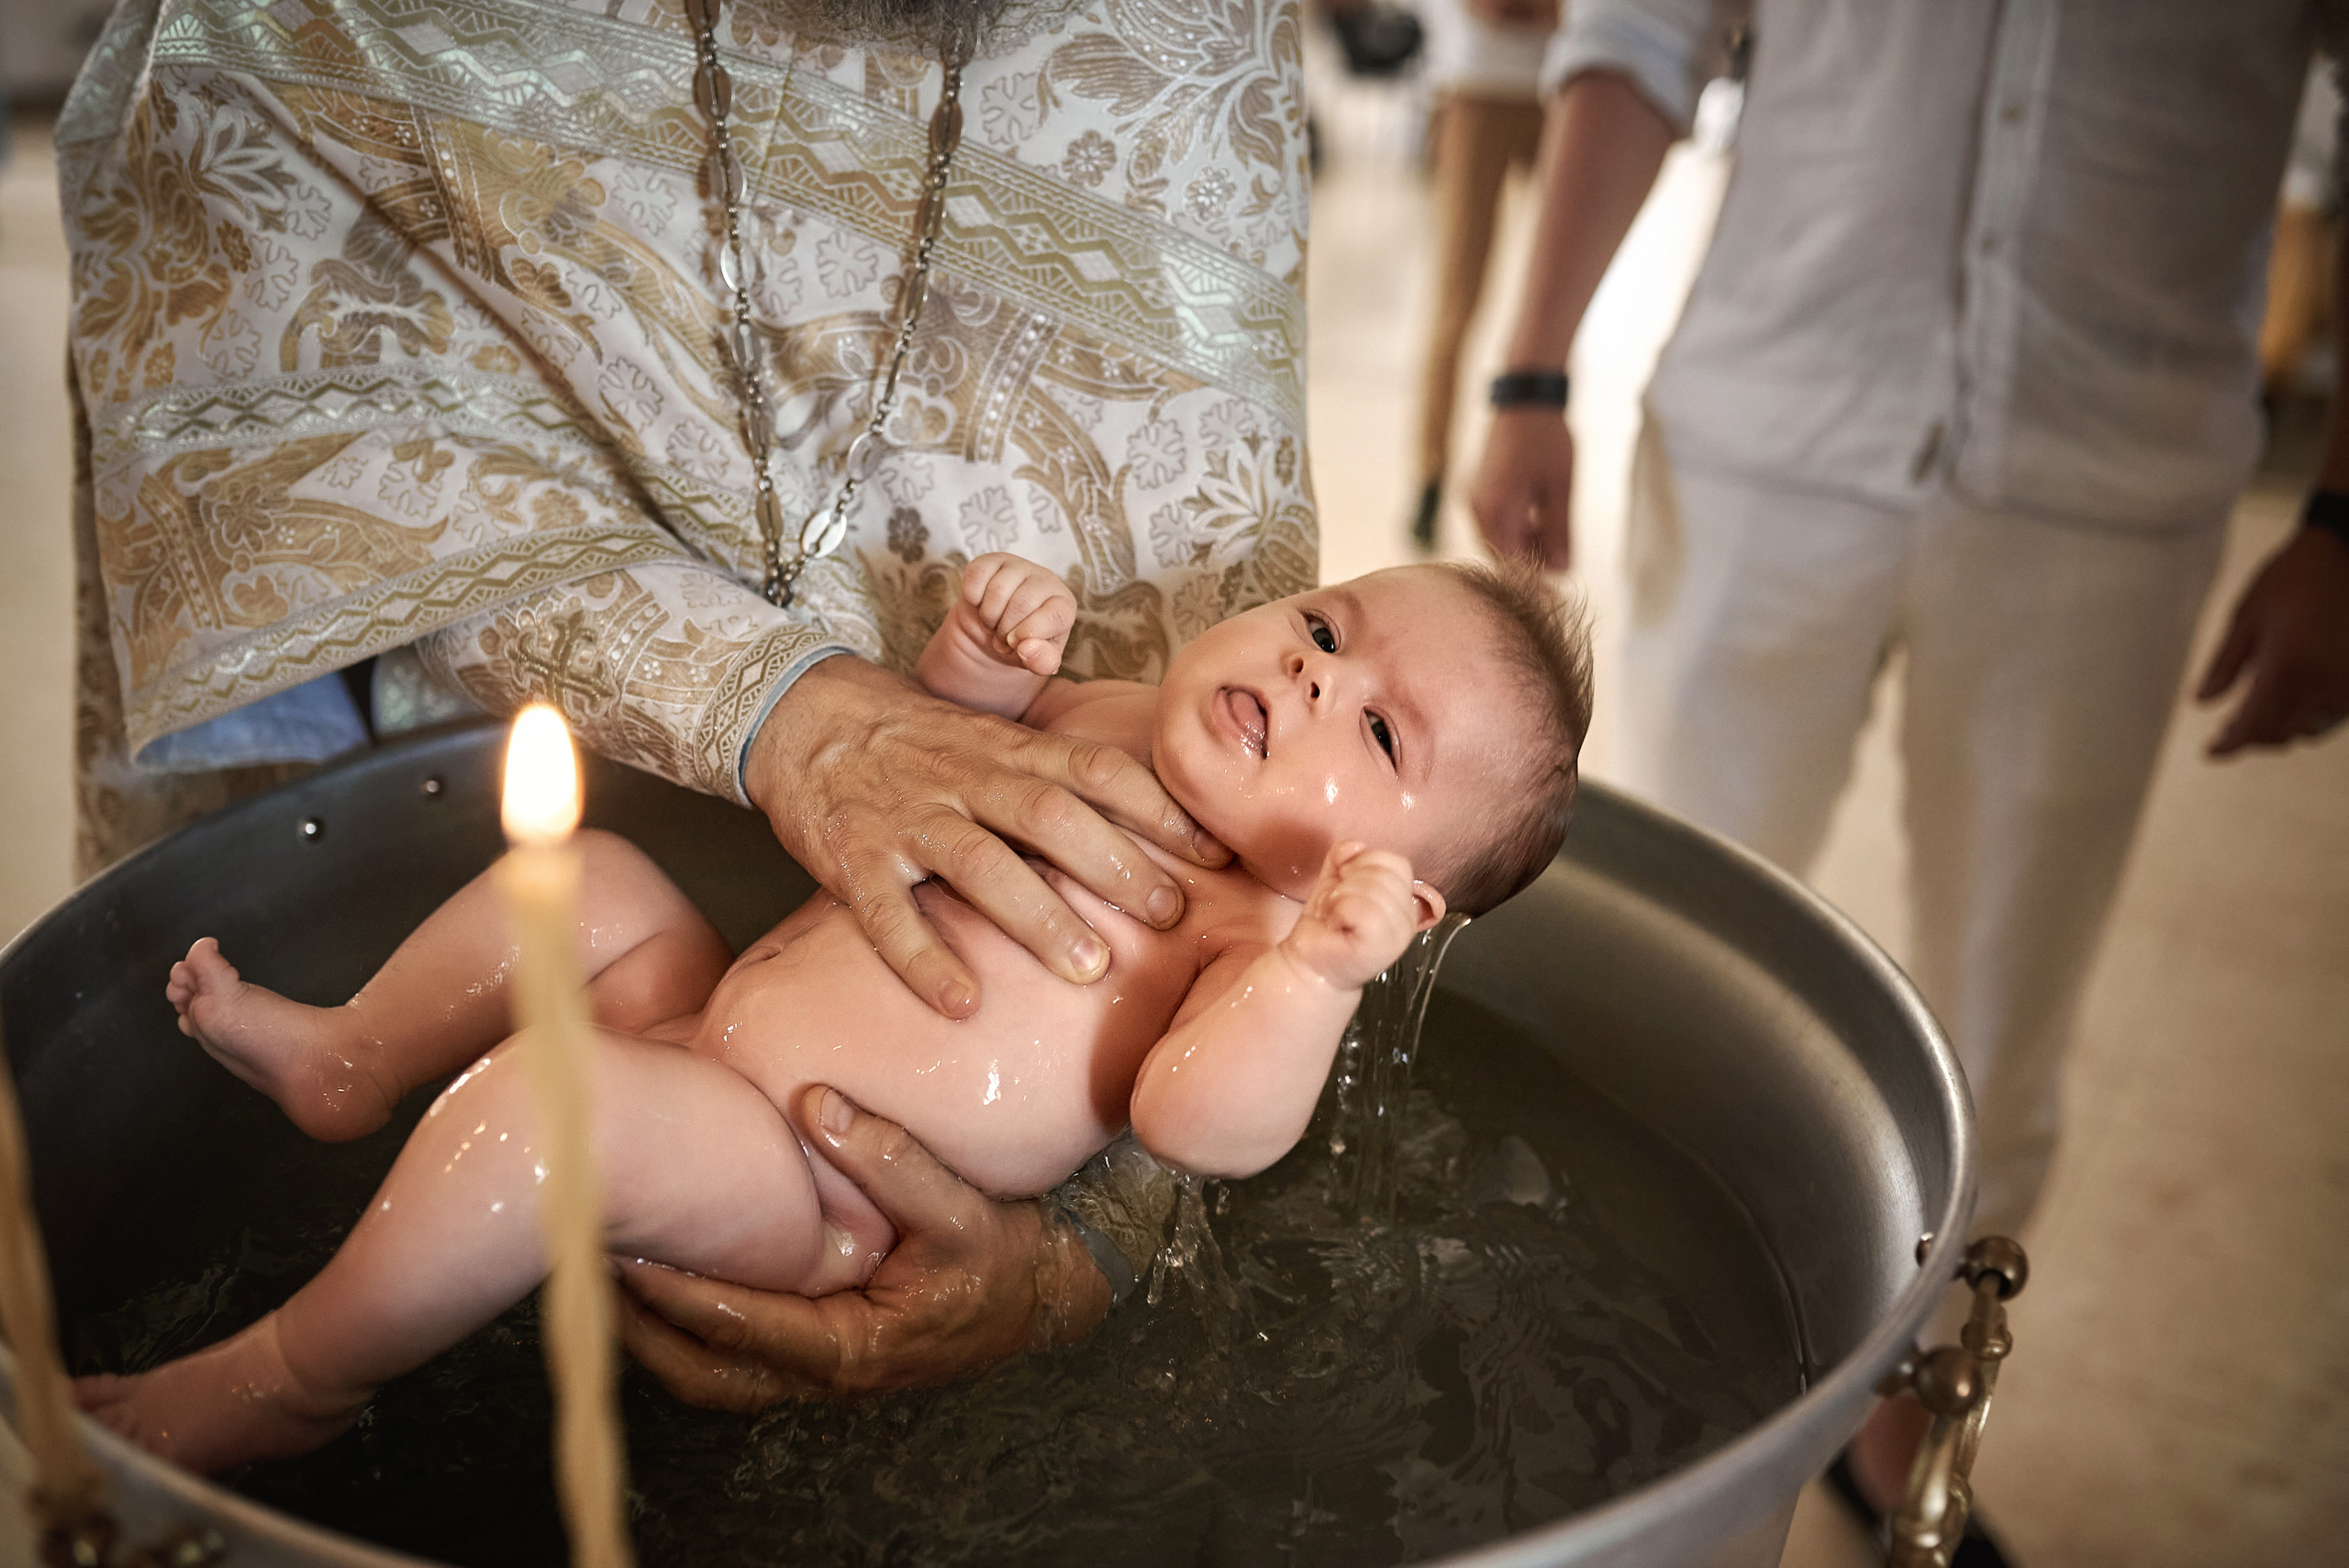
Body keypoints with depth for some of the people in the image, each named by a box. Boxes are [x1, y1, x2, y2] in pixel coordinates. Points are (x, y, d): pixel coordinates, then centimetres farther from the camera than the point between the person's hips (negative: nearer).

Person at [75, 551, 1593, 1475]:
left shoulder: (1273, 945, -16)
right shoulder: (1117, 729, 5)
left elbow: (1202, 1125, -33)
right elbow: (948, 729, 22)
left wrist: (1322, 969, -48)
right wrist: (994, 649, 0)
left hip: (800, 1193, -9)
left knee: (548, 1097, -30)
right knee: (582, 874, 18)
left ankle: (296, 1377, -7)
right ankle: (346, 1065, 31)